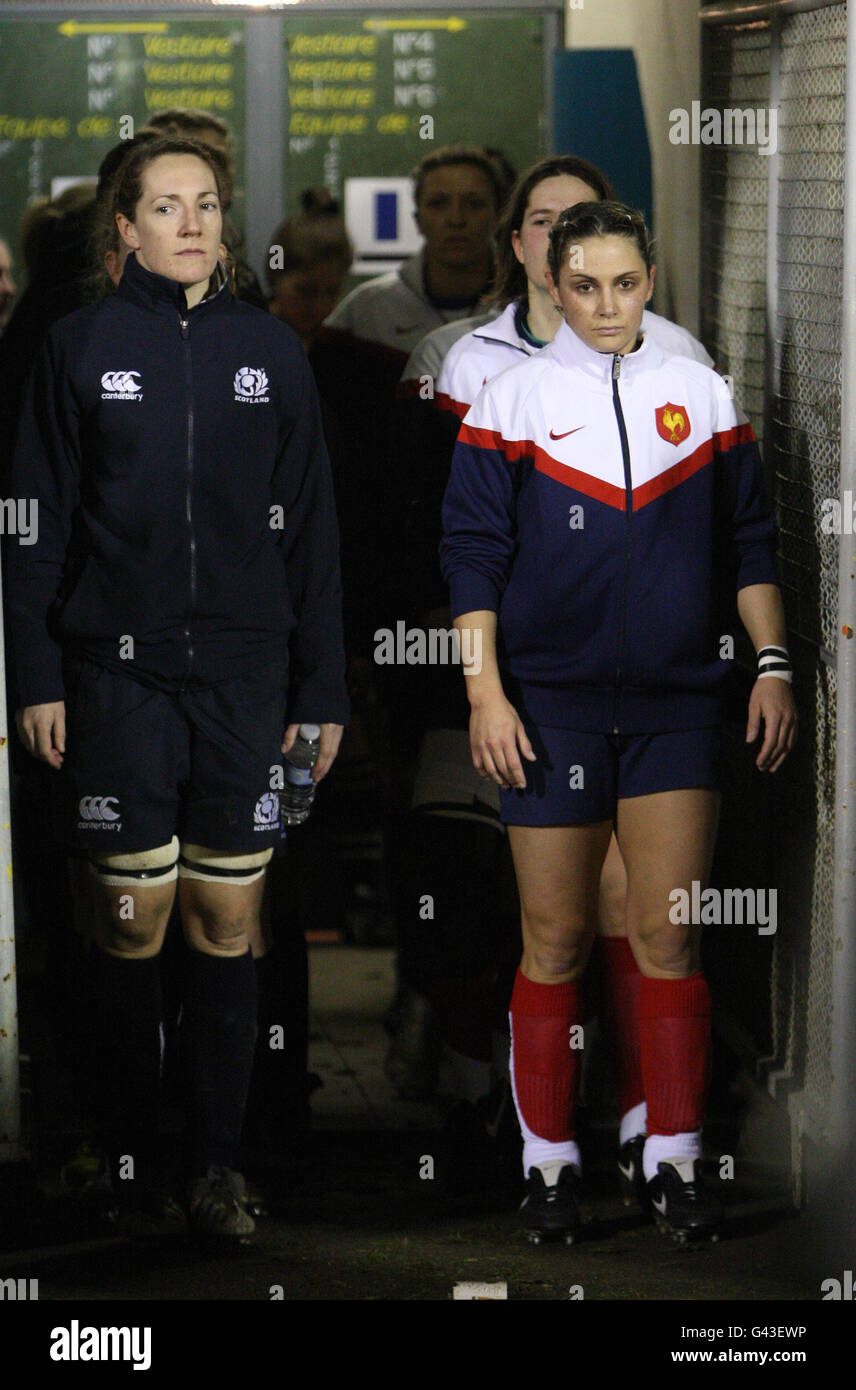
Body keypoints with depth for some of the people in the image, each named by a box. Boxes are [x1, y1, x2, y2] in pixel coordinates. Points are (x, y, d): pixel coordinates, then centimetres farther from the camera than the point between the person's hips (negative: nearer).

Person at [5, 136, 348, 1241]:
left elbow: (309, 527, 10)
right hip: (119, 671, -2)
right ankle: (132, 1166, 8)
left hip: (244, 672, 2)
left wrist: (321, 686, 7)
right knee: (134, 917, -1)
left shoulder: (270, 353, 8)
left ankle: (218, 1166, 9)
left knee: (229, 917, 2)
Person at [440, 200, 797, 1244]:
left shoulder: (699, 394, 8)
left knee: (668, 940, -1)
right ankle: (547, 1160, 11)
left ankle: (673, 1158, 6)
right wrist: (486, 693, -7)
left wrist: (772, 667, 7)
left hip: (673, 705, 2)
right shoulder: (514, 397, 1)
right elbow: (474, 552, 0)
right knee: (555, 943, 1)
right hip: (551, 706, -2)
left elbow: (748, 541, 13)